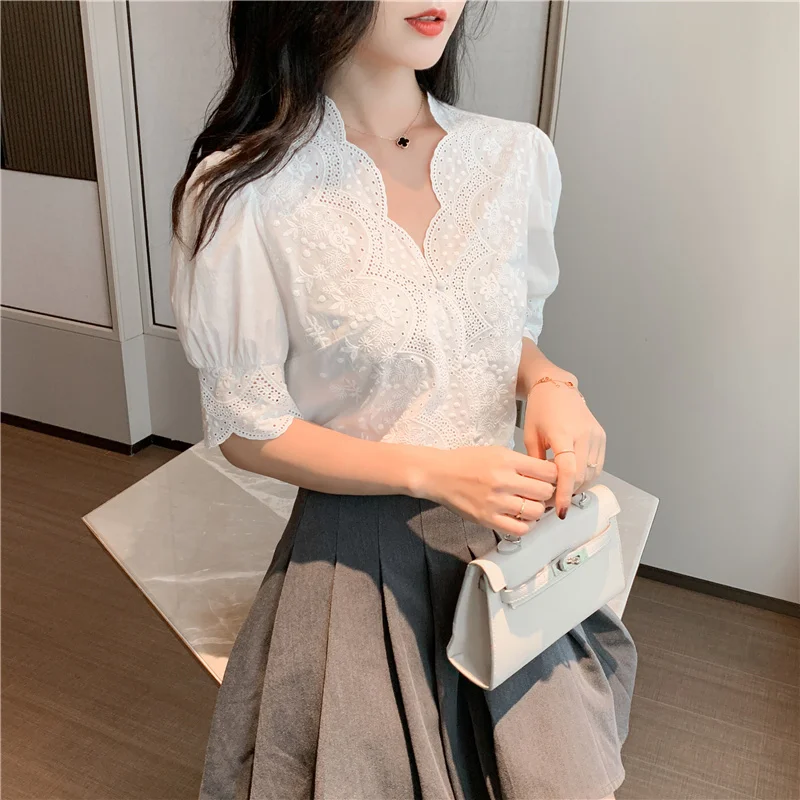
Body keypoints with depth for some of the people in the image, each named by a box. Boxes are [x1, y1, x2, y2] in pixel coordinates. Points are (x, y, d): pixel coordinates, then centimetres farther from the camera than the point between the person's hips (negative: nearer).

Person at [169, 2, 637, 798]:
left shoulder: (519, 155, -5)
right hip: (358, 555, -3)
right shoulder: (243, 195, -18)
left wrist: (551, 384, -12)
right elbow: (248, 431, -11)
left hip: (501, 533, 4)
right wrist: (434, 472, -21)